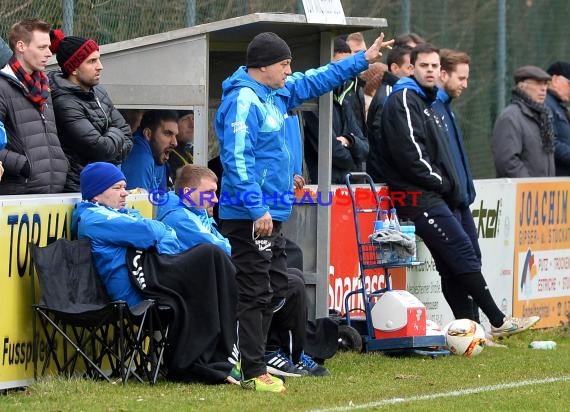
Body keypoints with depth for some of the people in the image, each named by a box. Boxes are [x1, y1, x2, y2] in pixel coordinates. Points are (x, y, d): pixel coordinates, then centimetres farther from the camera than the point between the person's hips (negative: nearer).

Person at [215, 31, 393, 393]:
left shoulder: (278, 94, 14)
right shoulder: (243, 101, -16)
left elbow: (318, 80, 27)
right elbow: (237, 160, -23)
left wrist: (364, 60, 29)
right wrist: (257, 210, -26)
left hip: (272, 215, 10)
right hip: (251, 217, -10)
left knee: (275, 290, 14)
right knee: (255, 293, -7)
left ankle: (254, 361, 19)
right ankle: (254, 373, -4)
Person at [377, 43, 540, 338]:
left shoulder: (427, 103, 24)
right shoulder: (404, 100, -7)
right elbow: (409, 152, -18)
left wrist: (450, 188, 10)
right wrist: (441, 183, -10)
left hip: (436, 196, 10)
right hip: (421, 197, -10)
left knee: (451, 266, 6)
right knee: (463, 253, -12)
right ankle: (498, 322, -12)